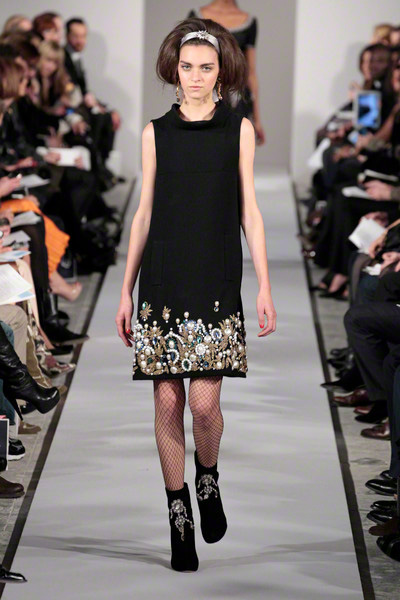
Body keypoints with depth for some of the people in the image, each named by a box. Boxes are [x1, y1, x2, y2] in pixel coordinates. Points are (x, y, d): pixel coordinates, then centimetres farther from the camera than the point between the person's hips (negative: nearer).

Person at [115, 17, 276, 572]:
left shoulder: (239, 129, 6)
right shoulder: (156, 132, 9)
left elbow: (249, 211, 7)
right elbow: (145, 213, 12)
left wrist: (265, 286, 1)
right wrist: (126, 290, 9)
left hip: (216, 283, -1)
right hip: (162, 284, 2)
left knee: (205, 404, -10)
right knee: (167, 403, 0)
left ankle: (208, 481, 21)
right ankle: (179, 517, 11)